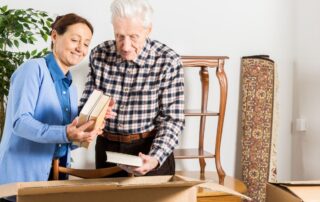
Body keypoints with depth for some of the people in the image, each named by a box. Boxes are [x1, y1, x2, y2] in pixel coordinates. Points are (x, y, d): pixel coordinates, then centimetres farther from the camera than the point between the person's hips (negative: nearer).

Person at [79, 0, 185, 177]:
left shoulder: (168, 61, -14)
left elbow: (172, 119, -13)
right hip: (107, 147, 3)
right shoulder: (99, 54, -6)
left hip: (150, 148, -3)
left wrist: (155, 158, -26)